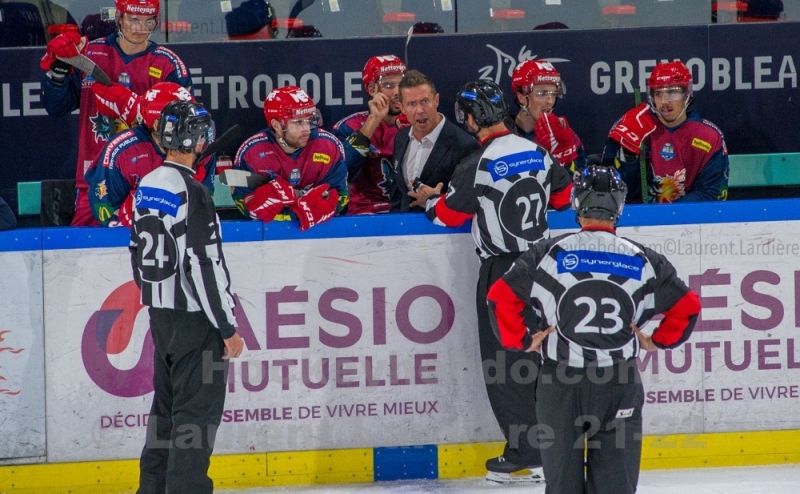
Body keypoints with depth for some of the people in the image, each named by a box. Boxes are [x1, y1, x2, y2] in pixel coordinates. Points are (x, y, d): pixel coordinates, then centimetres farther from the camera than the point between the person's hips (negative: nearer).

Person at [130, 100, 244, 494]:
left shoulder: (146, 188, 7)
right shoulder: (190, 193, -19)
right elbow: (204, 266, -21)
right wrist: (228, 328, -15)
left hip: (161, 316, 9)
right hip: (194, 319, -9)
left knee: (167, 405, 17)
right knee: (197, 413, -5)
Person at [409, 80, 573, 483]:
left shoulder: (477, 166, -16)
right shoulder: (536, 152, 2)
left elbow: (450, 215, -4)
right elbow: (563, 195, 15)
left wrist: (430, 199, 17)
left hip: (501, 270, -6)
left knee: (502, 361, 2)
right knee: (538, 354, 14)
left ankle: (525, 450, 1)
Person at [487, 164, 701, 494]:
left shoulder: (550, 254, -4)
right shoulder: (641, 260, 1)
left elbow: (500, 296, -7)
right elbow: (687, 305, 5)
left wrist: (521, 341, 5)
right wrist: (659, 341, 16)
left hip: (561, 382, -1)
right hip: (621, 384, 1)